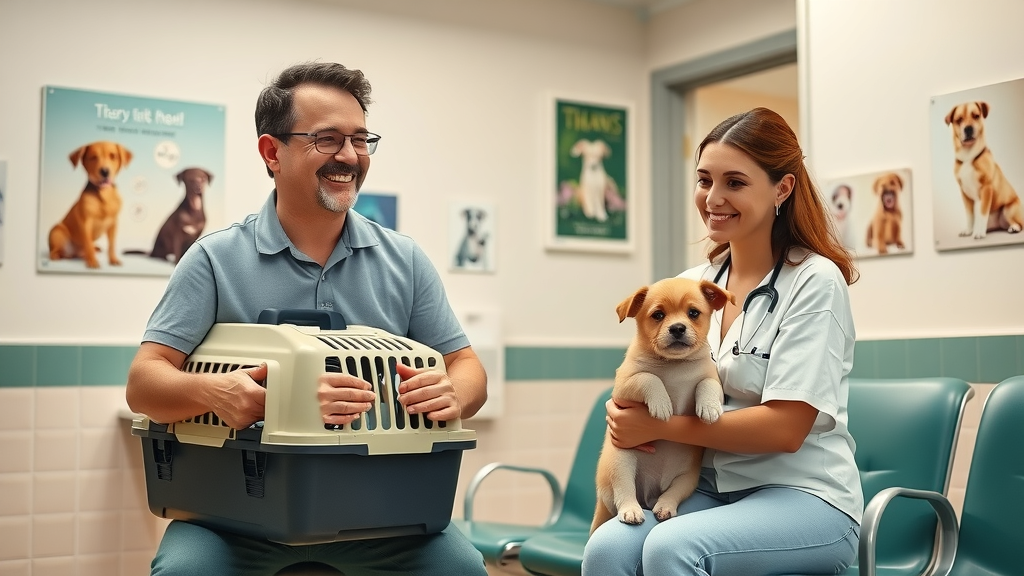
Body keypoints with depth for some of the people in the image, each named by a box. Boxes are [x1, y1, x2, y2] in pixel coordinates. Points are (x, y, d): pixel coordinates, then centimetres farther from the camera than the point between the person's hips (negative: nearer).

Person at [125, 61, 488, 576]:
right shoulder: (215, 260, 1)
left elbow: (468, 368, 7)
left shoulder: (404, 261, 8)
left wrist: (452, 394, -18)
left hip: (374, 501, 2)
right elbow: (144, 383, -5)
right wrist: (213, 391, -29)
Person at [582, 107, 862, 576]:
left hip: (803, 496, -4)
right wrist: (625, 412, -8)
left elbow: (785, 427, -16)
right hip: (708, 490, 5)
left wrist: (657, 426, -14)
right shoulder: (692, 284, 7)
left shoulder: (814, 281, -9)